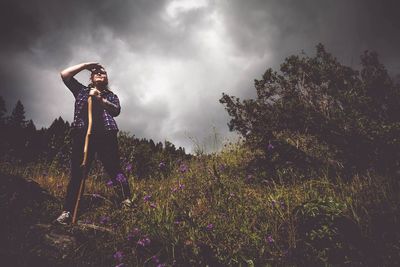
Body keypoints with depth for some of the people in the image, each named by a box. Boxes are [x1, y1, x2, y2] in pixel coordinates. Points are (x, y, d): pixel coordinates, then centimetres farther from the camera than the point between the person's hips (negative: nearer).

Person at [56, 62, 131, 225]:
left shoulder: (111, 95, 23)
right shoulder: (81, 90, 26)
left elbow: (116, 110, 4)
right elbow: (64, 74, 17)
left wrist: (99, 99, -7)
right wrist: (85, 65, 19)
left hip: (106, 134, 0)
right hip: (82, 134, 1)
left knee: (114, 169, -8)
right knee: (77, 172, -6)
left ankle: (126, 203, -10)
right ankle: (67, 212, -9)